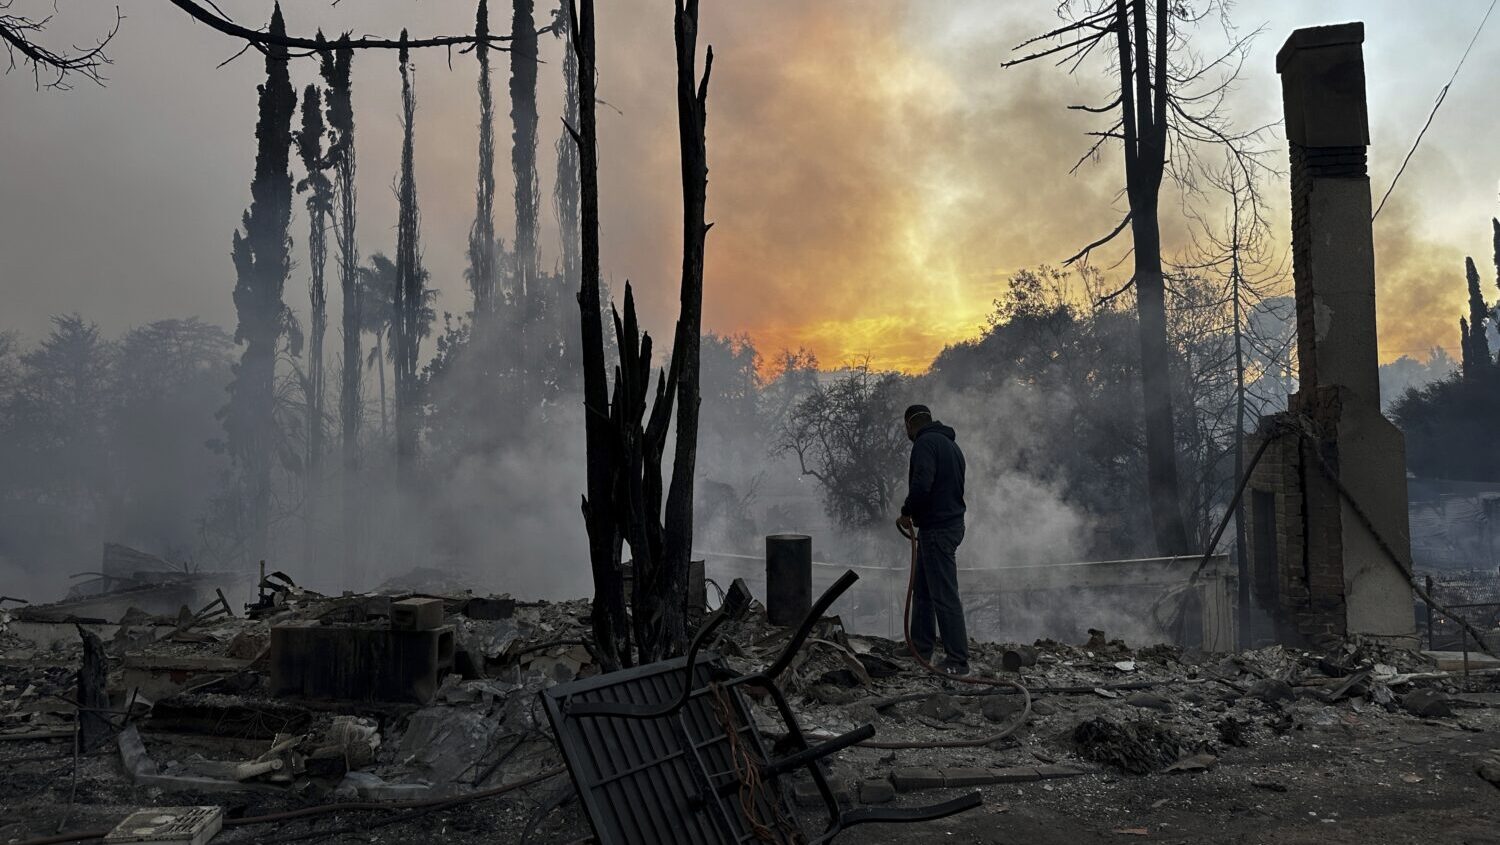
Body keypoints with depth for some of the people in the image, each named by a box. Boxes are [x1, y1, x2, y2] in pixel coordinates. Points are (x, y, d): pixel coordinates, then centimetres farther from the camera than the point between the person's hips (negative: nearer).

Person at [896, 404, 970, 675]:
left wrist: (906, 512, -10)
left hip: (937, 529, -10)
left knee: (945, 596, -7)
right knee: (922, 591, 18)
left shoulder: (925, 443, -13)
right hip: (951, 523, 10)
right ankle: (920, 651, 24)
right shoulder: (950, 443, 19)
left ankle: (957, 661, -5)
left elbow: (921, 485, -26)